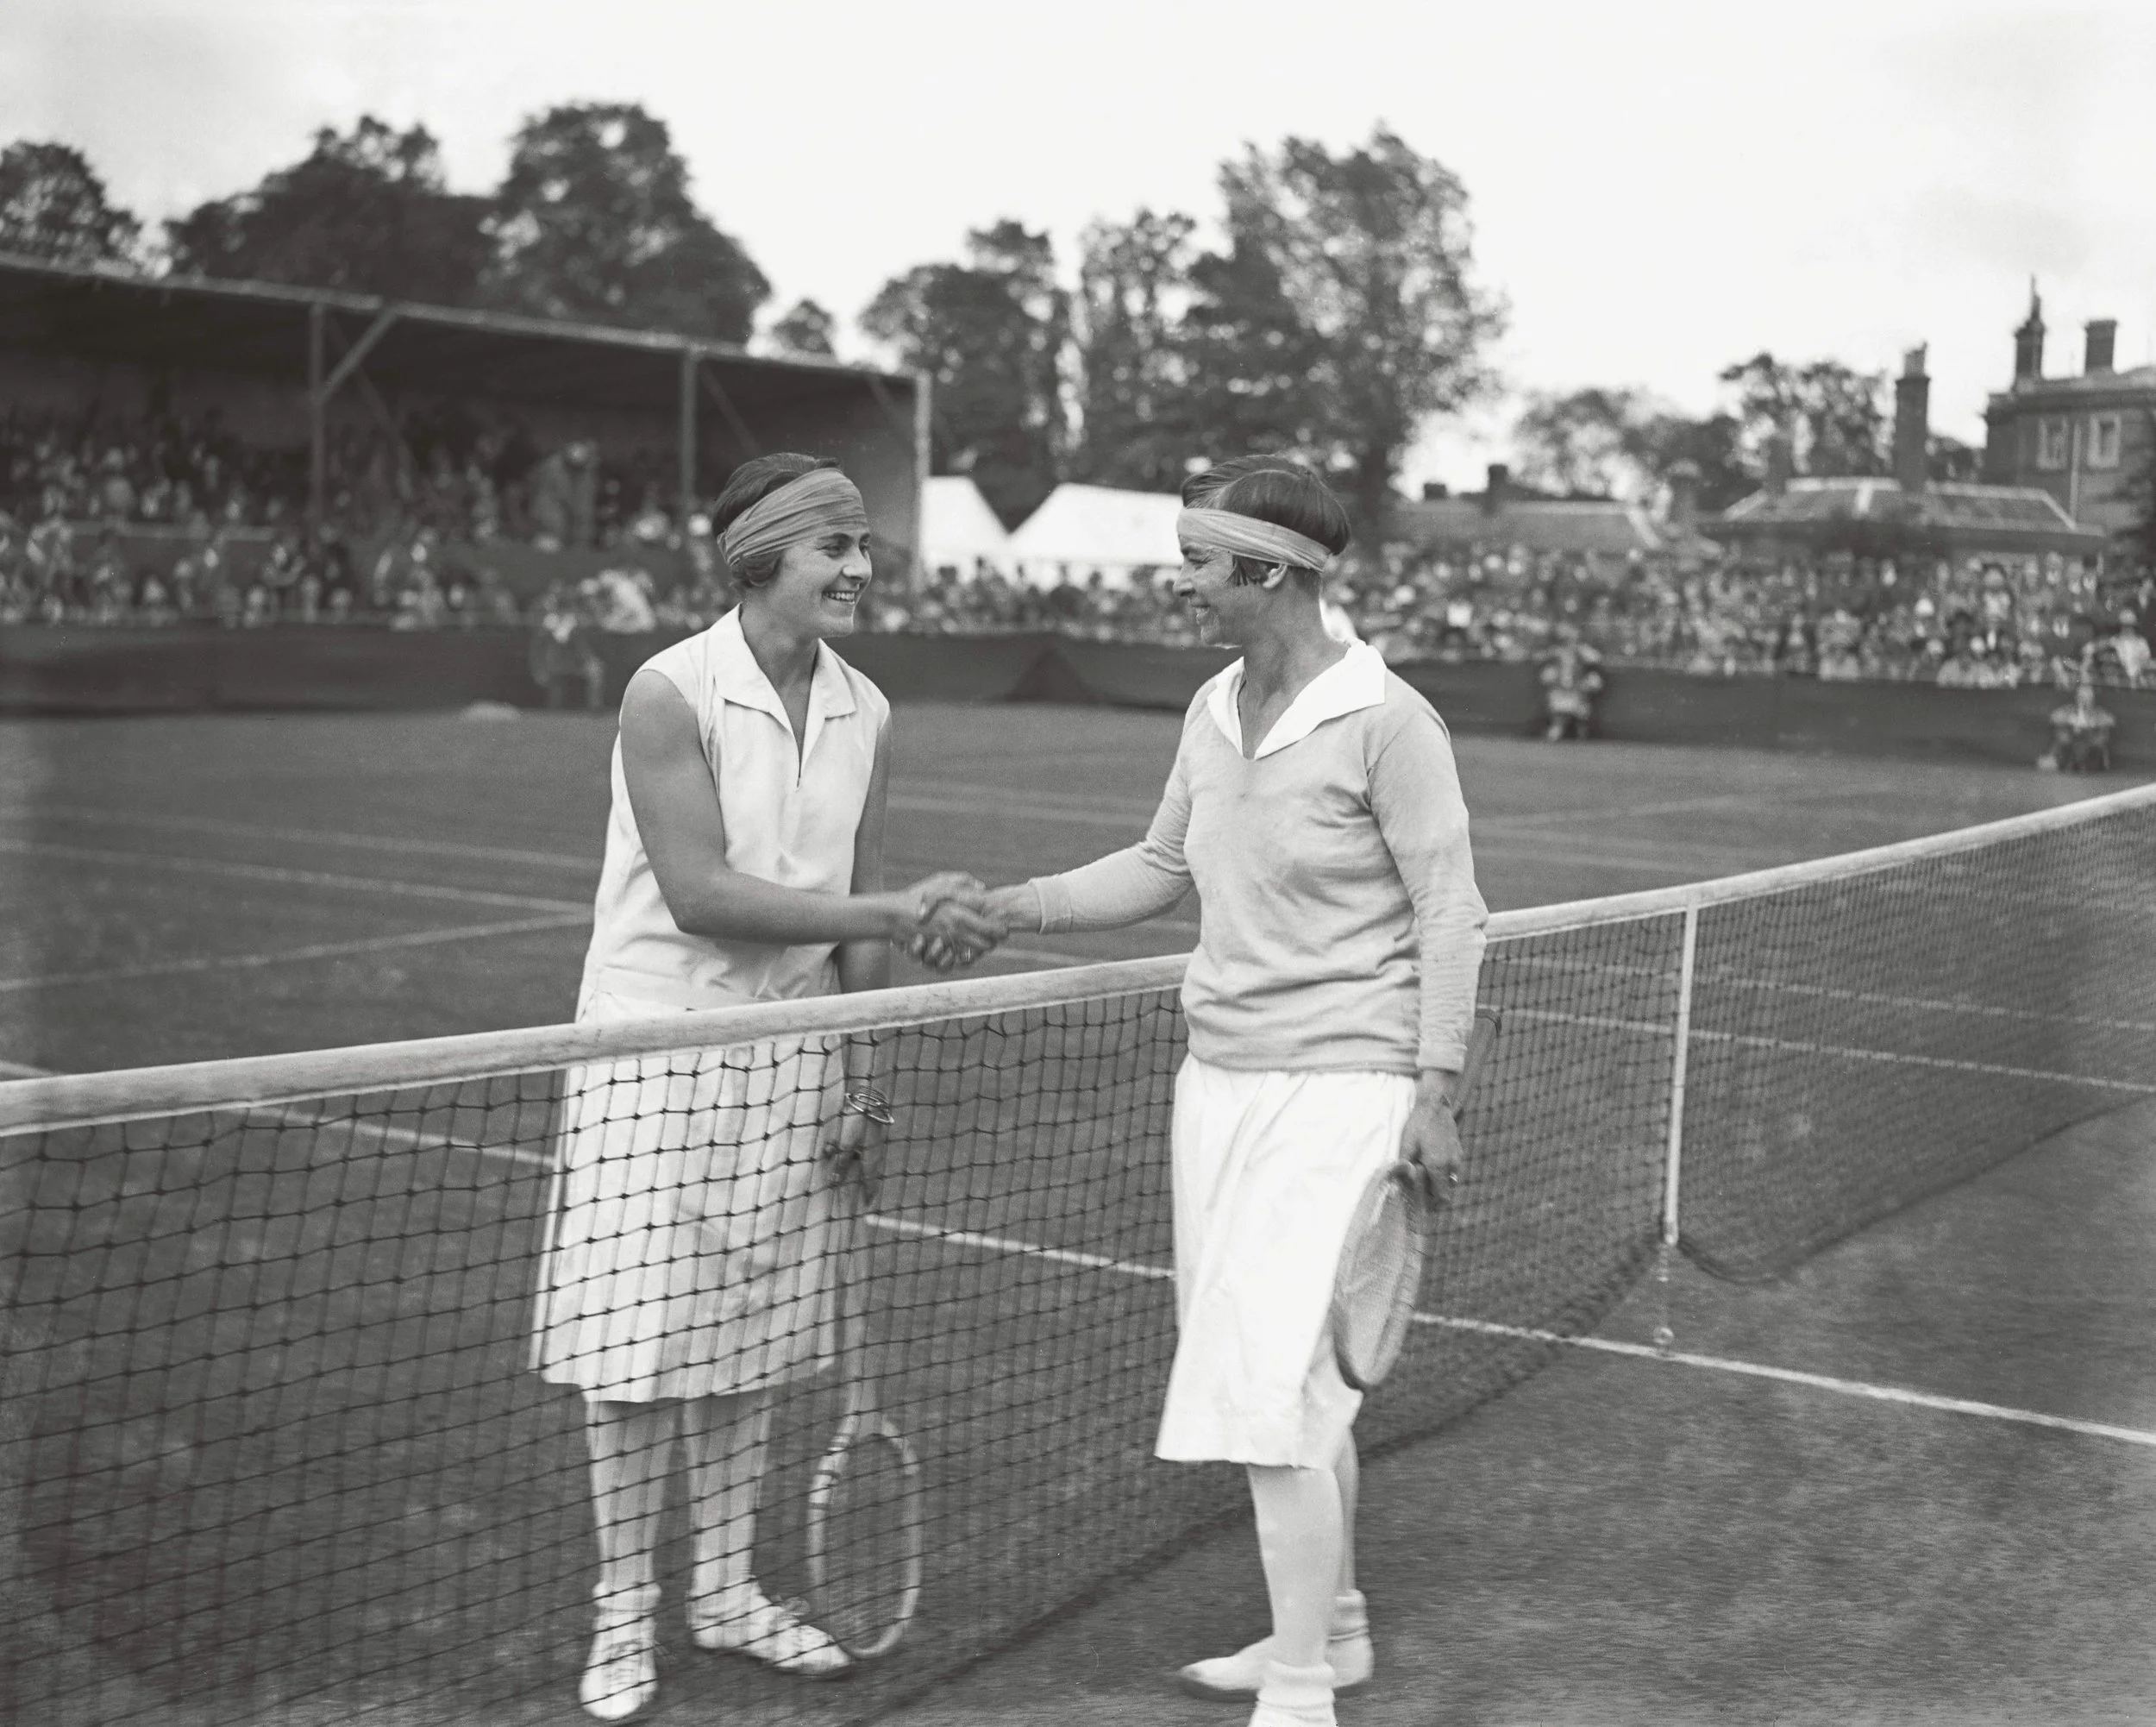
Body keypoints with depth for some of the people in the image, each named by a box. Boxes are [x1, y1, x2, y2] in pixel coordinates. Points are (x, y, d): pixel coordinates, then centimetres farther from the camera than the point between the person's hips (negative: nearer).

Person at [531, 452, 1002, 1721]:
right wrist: (894, 911, -25)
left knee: (755, 1334, 11)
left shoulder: (867, 714, 4)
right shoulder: (671, 693, -15)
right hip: (661, 1042, -5)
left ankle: (727, 1589, 26)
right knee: (640, 1340, 1)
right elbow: (699, 896, -21)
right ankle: (626, 1614, 15)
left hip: (791, 1056, 5)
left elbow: (859, 913, 8)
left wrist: (861, 1072, 5)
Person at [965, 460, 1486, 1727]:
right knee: (1294, 1384, 14)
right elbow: (1162, 868, 19)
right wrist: (1016, 905, 7)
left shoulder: (1386, 720, -12)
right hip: (1221, 1078, 7)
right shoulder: (1217, 711, 8)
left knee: (1269, 1382, -11)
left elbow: (1449, 910, -10)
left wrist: (1434, 1090, -13)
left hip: (1338, 1089, -7)